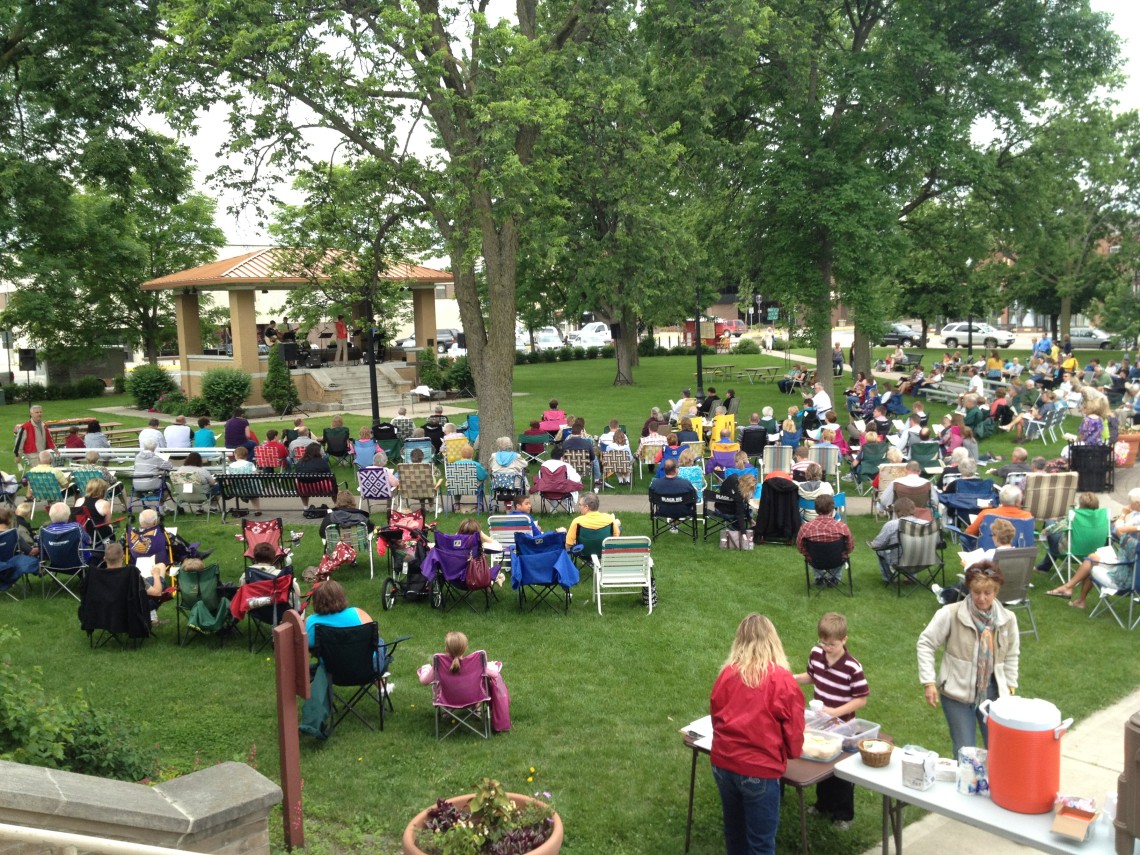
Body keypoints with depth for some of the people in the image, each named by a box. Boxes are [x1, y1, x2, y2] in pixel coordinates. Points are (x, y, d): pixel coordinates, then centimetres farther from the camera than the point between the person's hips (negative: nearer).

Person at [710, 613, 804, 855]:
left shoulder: (727, 674, -2)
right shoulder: (782, 680, -12)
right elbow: (793, 728, -5)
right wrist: (793, 752, 18)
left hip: (723, 764, 4)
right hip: (759, 770, -4)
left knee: (734, 831, 24)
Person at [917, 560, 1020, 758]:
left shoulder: (1007, 619, -4)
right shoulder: (951, 614, -16)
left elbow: (1011, 655, 11)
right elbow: (925, 644, -9)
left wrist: (1010, 686, 9)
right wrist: (928, 682, -12)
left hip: (992, 693, 3)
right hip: (957, 694, -3)